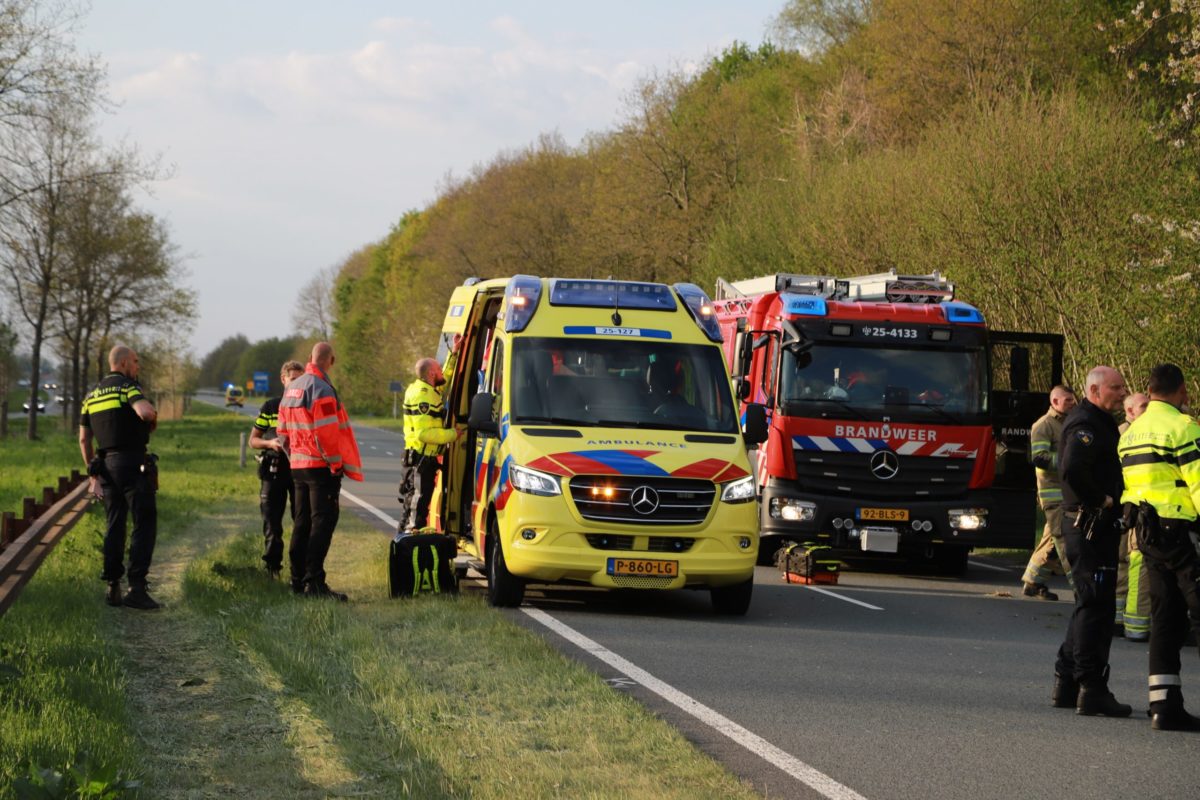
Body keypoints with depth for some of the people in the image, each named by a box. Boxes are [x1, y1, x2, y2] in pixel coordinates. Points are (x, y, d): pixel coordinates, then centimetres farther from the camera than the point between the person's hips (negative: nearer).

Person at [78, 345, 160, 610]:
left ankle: (113, 587, 9)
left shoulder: (91, 395, 14)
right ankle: (137, 586, -12)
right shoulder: (128, 387, -9)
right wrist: (153, 419, -4)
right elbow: (145, 411, -28)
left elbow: (84, 439, 15)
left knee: (114, 526, 12)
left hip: (106, 465, 7)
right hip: (133, 463, -7)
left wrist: (93, 473, 20)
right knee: (144, 523, -3)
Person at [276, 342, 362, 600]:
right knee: (323, 522, -9)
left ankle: (298, 579, 17)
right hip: (321, 466, -9)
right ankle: (314, 581, -16)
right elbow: (327, 433, -20)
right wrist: (337, 463, -12)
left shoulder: (291, 389, 12)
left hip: (298, 465, 9)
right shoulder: (321, 390, -16)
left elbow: (282, 431, 17)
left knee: (303, 523, 14)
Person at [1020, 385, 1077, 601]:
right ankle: (1079, 584, -14)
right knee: (1063, 537, -10)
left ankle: (1032, 583, 18)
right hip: (1052, 488, -9)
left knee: (1052, 538, 11)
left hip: (1068, 490, 9)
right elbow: (1039, 458, -18)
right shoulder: (1043, 426, -7)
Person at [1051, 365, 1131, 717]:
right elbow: (1072, 468, -31)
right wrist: (1101, 500, -21)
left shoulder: (1099, 423, 19)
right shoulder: (1086, 424, -15)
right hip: (1091, 525, -11)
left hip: (1096, 526, 11)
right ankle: (1092, 691, -9)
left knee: (1089, 605, 16)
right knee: (1096, 606, -9)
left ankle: (1066, 684, 22)